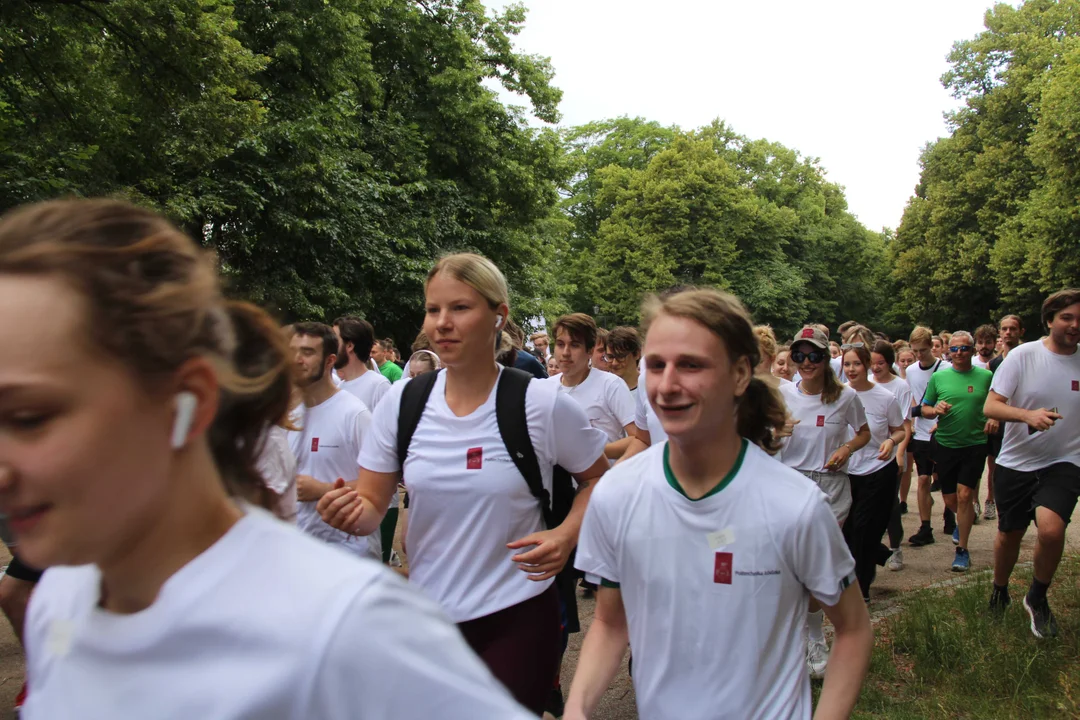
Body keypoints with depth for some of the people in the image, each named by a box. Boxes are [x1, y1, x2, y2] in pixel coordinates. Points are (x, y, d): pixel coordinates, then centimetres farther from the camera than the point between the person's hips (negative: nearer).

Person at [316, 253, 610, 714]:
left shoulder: (542, 403, -13)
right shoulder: (402, 401, -5)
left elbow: (598, 479, 3)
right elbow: (371, 506, 2)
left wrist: (566, 535, -14)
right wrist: (352, 513, -20)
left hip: (515, 618, -3)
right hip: (427, 613, 4)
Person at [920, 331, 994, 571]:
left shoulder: (986, 376, -2)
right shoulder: (938, 377, 1)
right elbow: (924, 409, 6)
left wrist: (995, 419, -15)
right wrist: (935, 410, -15)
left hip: (975, 445, -2)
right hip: (945, 445, 2)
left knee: (964, 495, -8)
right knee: (950, 499, 10)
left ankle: (962, 549, 6)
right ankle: (963, 521, 45)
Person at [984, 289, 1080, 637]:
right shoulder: (1023, 356, -8)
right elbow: (990, 406, -12)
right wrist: (1028, 415, -28)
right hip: (1016, 461, 0)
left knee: (1051, 529, -22)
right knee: (1009, 534, 13)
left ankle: (1037, 598, 4)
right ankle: (999, 593, 40)